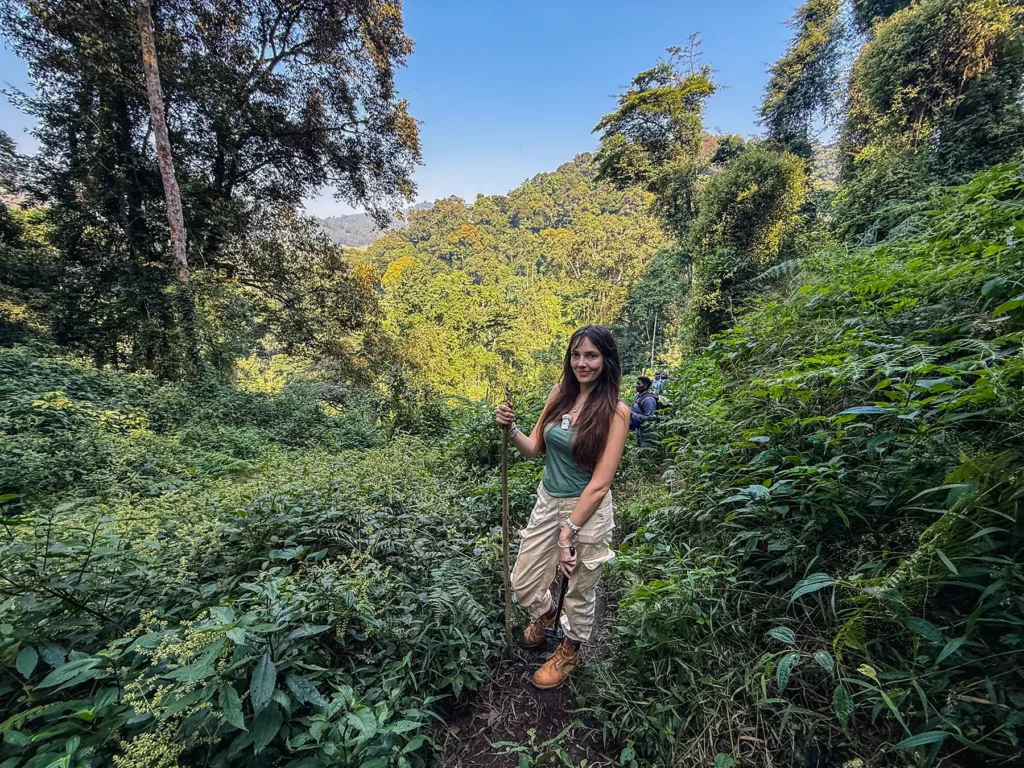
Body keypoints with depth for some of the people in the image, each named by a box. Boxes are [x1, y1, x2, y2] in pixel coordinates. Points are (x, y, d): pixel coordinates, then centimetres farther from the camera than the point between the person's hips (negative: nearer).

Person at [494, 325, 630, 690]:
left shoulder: (615, 410, -17)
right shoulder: (559, 393, -3)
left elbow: (600, 483, -18)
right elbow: (536, 448, 4)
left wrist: (569, 531, -16)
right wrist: (510, 429, -15)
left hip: (588, 510, -4)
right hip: (547, 502, 5)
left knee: (580, 591, 17)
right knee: (523, 584, 15)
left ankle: (569, 652, 47)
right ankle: (546, 612, 51)